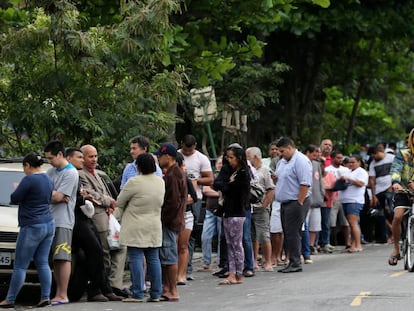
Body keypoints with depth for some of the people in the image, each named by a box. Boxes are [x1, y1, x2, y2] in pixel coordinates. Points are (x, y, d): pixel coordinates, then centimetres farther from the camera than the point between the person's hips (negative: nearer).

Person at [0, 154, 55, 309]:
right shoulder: (47, 179, 11)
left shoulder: (29, 179, -16)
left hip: (32, 228, -8)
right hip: (49, 225, 8)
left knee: (20, 266, -2)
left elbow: (14, 199, -12)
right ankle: (45, 297, 1)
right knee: (43, 263, 8)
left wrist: (17, 189, 9)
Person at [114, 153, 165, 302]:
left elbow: (119, 202, -3)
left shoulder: (134, 182, -14)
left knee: (136, 259, -3)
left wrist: (120, 216, 16)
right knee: (153, 259, 9)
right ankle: (156, 294, 10)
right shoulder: (160, 182, 5)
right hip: (154, 227, 6)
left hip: (136, 228, -6)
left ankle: (137, 294, -5)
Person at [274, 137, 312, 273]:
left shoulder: (300, 160, -12)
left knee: (292, 233, -10)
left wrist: (299, 202, -19)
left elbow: (305, 183, -18)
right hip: (285, 203, 9)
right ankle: (292, 262, 12)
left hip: (296, 203, -9)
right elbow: (280, 179, 28)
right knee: (287, 233, 8)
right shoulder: (282, 161, 18)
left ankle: (295, 263, -7)